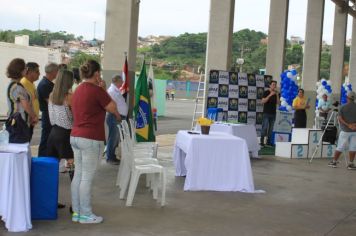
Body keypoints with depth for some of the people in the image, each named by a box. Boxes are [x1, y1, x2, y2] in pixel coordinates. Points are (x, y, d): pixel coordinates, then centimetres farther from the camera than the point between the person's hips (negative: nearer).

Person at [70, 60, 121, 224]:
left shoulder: (78, 90, 12)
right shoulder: (96, 90, -14)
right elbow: (113, 108, -6)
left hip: (75, 136, 9)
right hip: (91, 139, -9)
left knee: (78, 175, 12)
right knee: (87, 178, -2)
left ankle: (76, 212, 18)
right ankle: (85, 215, 5)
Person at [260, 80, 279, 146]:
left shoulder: (276, 93, 11)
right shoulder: (266, 92, -2)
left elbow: (278, 103, 5)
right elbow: (263, 101, -13)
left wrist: (277, 95, -8)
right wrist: (270, 95, -19)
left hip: (273, 113, 5)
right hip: (266, 113, -5)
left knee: (271, 128, 4)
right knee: (265, 128, -8)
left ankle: (269, 142, 8)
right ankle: (262, 141, -5)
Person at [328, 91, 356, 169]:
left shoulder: (343, 107, -4)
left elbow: (340, 118, -12)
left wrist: (348, 125, -14)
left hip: (345, 130, 0)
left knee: (340, 147, 8)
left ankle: (334, 162, 14)